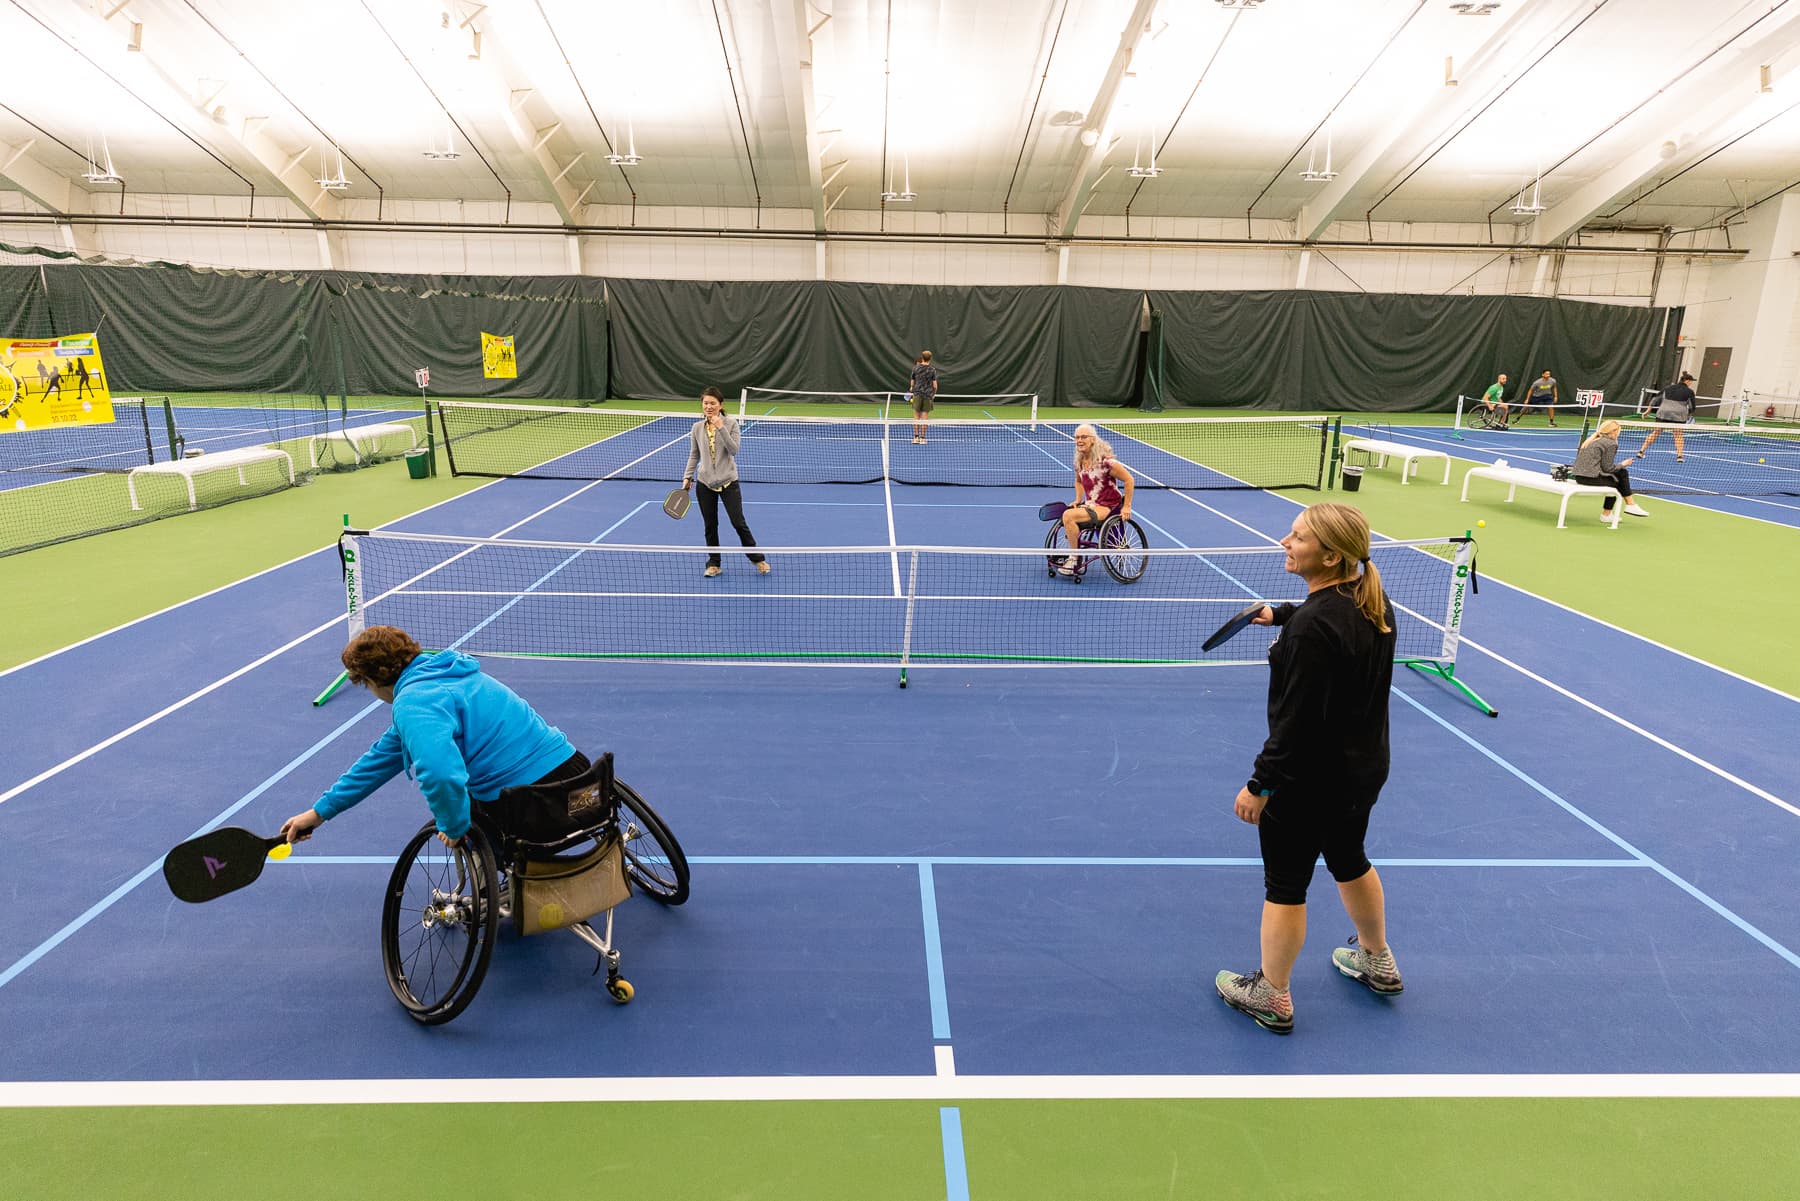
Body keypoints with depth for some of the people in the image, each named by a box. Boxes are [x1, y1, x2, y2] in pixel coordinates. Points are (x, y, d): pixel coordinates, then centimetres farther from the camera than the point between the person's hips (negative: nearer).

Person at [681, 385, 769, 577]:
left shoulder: (731, 423, -6)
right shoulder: (697, 428, 2)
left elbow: (734, 450, -16)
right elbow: (694, 455, 10)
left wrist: (721, 428, -24)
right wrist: (687, 477, 2)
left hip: (728, 482, -3)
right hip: (705, 484, 3)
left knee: (738, 523, -3)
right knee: (710, 526, 9)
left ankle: (758, 559, 13)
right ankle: (714, 563, 22)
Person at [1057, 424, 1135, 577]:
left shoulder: (1105, 461, -16)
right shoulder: (1079, 461, 6)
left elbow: (1129, 480, -11)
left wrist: (1126, 507, -11)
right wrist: (1078, 500, 11)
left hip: (1108, 506, -7)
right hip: (1090, 504, 7)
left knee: (1069, 516, -27)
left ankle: (1074, 559, -16)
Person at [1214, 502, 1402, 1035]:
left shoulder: (1312, 629, -32)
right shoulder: (1371, 598, -5)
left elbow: (1296, 724, -28)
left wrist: (1259, 785, -19)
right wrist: (1279, 613, 31)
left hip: (1311, 781, -9)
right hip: (1366, 767, 9)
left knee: (1284, 886, 10)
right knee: (1349, 860, 30)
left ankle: (1271, 998, 28)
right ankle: (1377, 962, 52)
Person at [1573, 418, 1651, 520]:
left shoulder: (1591, 440, 18)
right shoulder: (1610, 444, -7)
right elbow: (1607, 468, -9)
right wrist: (1622, 464, 7)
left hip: (1579, 476, 8)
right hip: (1591, 477, -8)